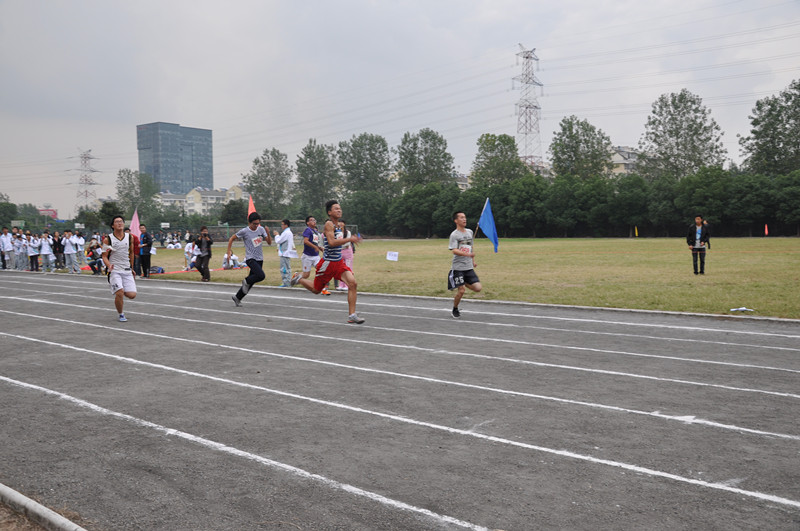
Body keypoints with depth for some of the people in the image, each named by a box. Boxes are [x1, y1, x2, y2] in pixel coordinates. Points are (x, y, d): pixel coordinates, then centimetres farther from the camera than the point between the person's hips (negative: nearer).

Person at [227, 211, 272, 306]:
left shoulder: (261, 229, 4)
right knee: (261, 275, -26)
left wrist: (268, 233, -14)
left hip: (259, 259, 5)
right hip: (250, 258, -5)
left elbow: (269, 242, 2)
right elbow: (231, 239, 3)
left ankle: (237, 297, 24)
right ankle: (246, 282, 3)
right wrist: (229, 251, -2)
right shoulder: (244, 231, -9)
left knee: (251, 280, 9)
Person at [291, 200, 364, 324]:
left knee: (353, 283, -14)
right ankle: (299, 278, 38)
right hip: (328, 262, -7)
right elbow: (332, 242, -27)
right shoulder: (328, 224, -14)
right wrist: (349, 239, -27)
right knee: (316, 290, 9)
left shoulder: (338, 226, 13)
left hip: (339, 262, 7)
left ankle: (351, 315, -11)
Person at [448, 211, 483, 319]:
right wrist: (468, 254, -34)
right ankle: (455, 310, 17)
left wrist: (473, 260, 24)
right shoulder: (454, 235, -9)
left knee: (477, 288, -5)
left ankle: (464, 283, 23)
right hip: (458, 267, -5)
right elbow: (454, 251, -21)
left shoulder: (470, 232, 11)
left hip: (469, 267, 5)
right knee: (461, 291, -7)